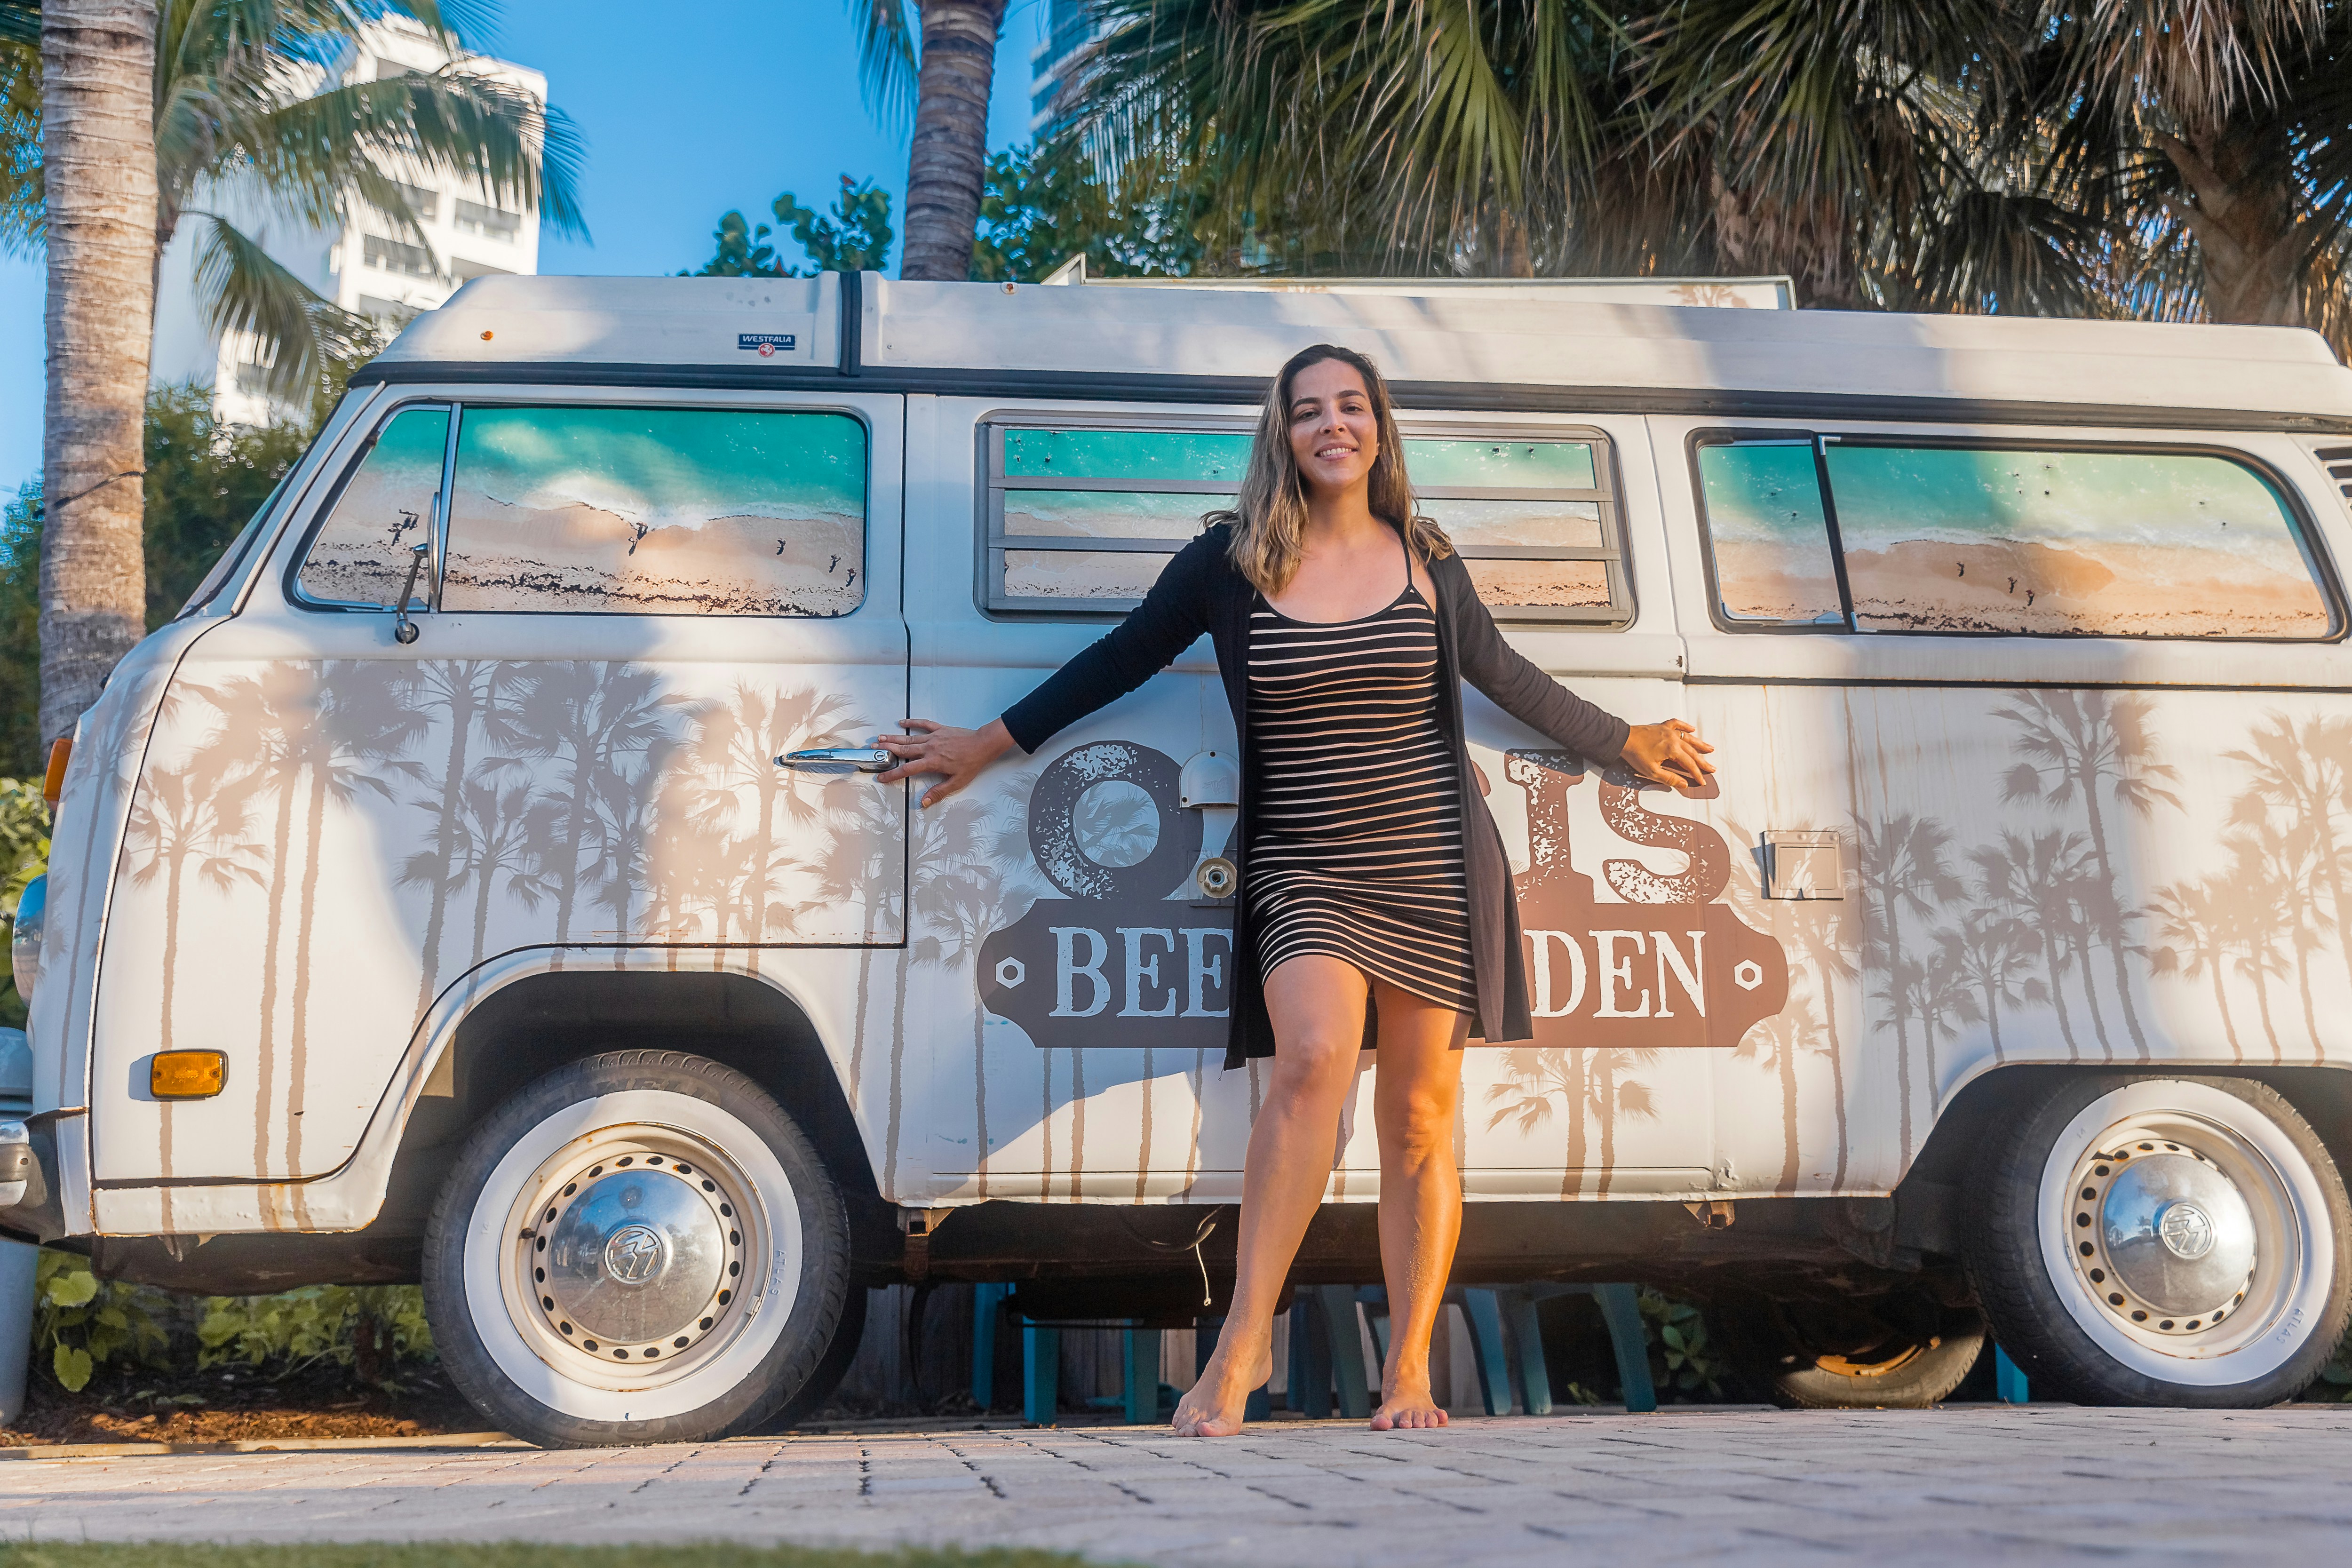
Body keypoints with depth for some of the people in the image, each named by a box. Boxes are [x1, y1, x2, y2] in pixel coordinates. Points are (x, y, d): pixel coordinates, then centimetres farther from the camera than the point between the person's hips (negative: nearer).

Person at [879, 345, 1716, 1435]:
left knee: (1420, 1117, 3)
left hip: (1432, 872, 2)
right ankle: (1245, 1340, -16)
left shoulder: (1424, 560, 8)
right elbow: (1117, 661, 11)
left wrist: (1629, 744, 29)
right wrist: (985, 747, 15)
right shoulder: (1231, 563, 3)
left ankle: (1408, 1373, 14)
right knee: (1315, 1059, -26)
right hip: (1301, 874, -2)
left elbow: (1505, 677, 21)